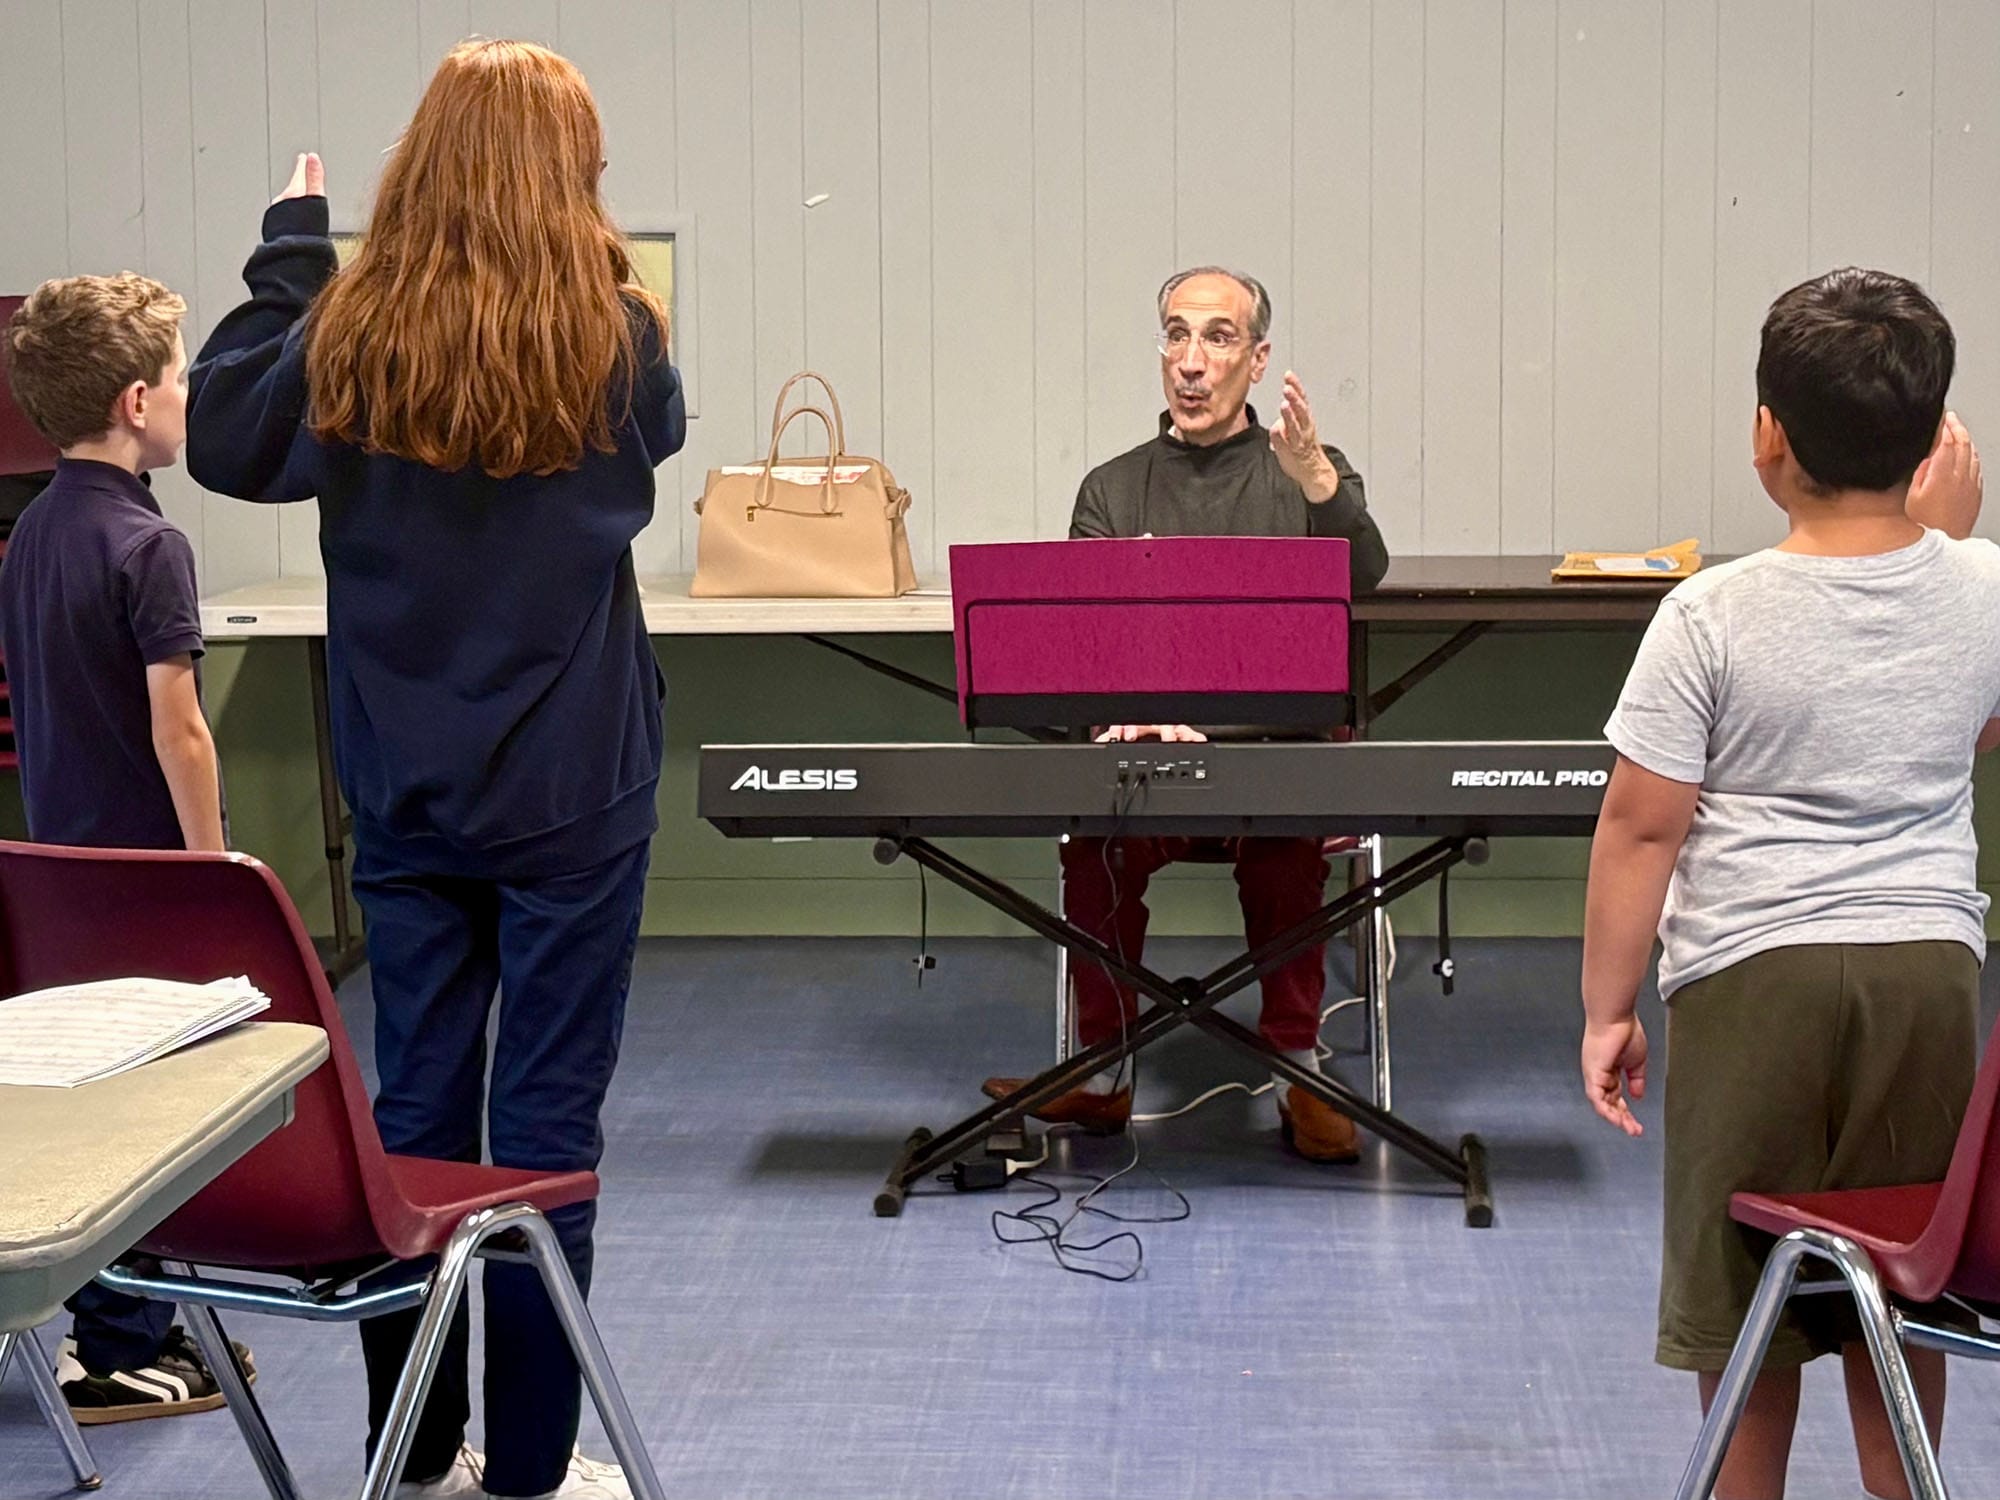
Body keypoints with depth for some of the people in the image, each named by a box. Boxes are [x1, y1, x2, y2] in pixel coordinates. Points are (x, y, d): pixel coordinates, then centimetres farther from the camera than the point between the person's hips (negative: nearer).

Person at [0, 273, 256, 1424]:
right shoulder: (148, 544, -18)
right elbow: (176, 734, -21)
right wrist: (213, 869, -14)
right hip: (144, 859, -9)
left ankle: (135, 1323, 25)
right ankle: (120, 1354, 6)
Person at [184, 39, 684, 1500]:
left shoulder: (349, 334, -5)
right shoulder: (612, 335, -9)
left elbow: (224, 442, 10)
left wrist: (290, 241, 12)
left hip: (408, 791, 3)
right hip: (571, 789, -3)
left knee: (414, 1109, 11)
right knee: (546, 1121, 4)